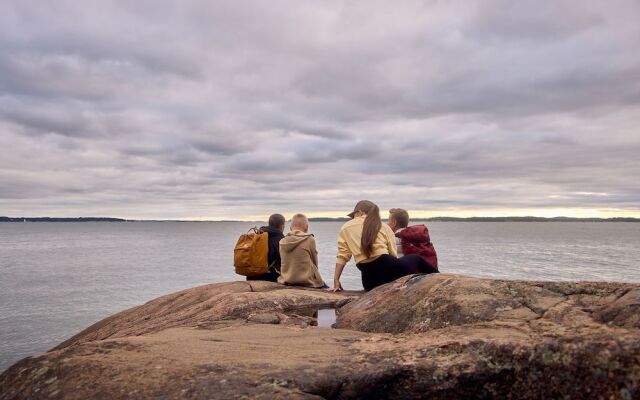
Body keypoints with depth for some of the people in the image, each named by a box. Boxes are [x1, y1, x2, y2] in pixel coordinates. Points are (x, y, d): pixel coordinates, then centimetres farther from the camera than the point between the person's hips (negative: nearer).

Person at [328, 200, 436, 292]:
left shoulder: (345, 229, 11)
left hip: (369, 282, 1)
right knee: (417, 259, 28)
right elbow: (393, 254, 10)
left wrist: (336, 282, 8)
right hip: (388, 267, -1)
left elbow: (342, 256, 5)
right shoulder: (383, 227, 11)